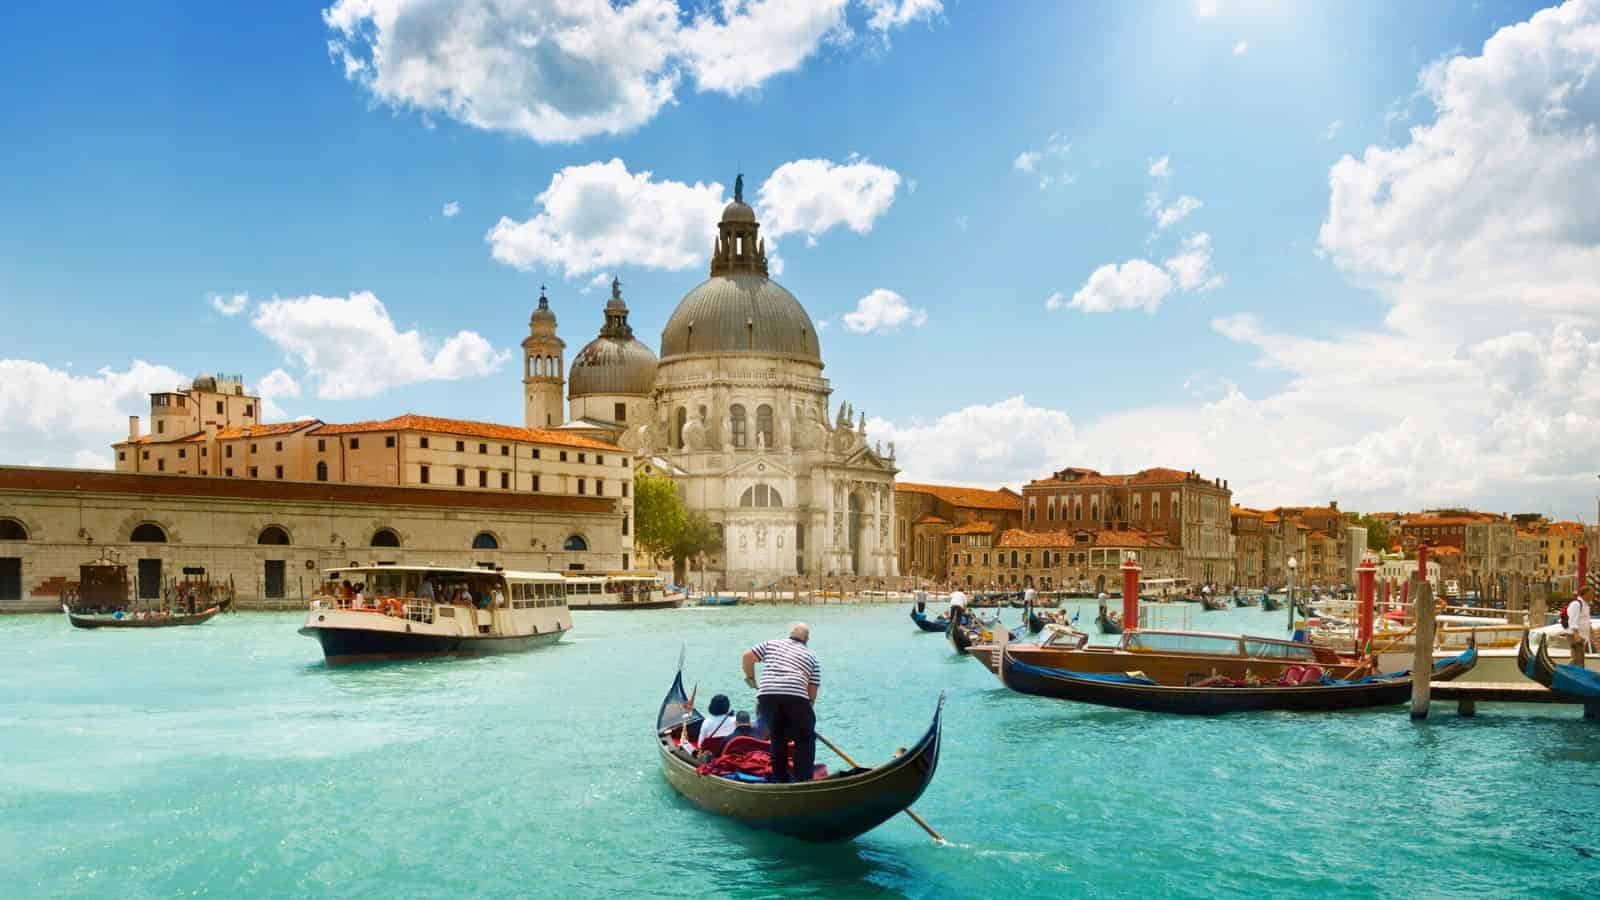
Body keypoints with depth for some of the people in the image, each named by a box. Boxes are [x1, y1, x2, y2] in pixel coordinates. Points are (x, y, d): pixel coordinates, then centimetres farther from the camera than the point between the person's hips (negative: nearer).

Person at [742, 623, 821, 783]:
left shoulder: (771, 644, 24)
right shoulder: (811, 657, 21)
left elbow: (748, 656, 14)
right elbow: (812, 692, 15)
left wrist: (751, 678, 26)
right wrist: (807, 710, 23)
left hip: (766, 696, 2)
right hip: (796, 698, -2)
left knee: (777, 738, 20)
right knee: (805, 740, 12)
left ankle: (780, 778, 24)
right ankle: (803, 779, 4)